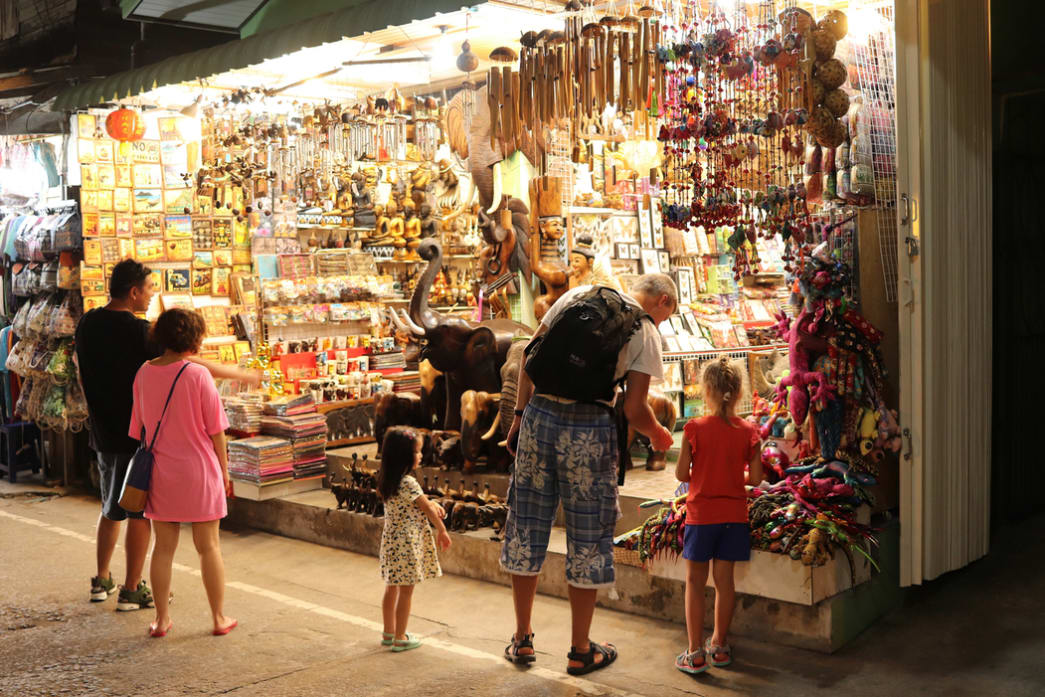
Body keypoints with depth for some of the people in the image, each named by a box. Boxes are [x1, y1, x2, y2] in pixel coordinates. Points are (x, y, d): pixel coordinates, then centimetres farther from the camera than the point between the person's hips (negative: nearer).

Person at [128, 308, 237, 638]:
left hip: (161, 473, 4)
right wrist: (224, 471, 3)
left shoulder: (144, 373, -1)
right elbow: (216, 431, -9)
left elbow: (138, 429, 7)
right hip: (199, 470, -3)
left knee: (164, 546, 13)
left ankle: (161, 619, 19)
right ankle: (219, 617, 16)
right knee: (209, 546, 8)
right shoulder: (198, 375, -14)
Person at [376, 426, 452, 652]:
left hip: (391, 539, 9)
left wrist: (432, 504, 0)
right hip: (407, 543, -9)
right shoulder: (408, 483, -22)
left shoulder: (386, 480, 5)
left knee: (392, 588, 18)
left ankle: (389, 633, 29)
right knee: (406, 591, 3)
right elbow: (427, 509, -12)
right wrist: (442, 531, 1)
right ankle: (400, 638, 11)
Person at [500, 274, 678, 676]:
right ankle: (581, 651, 21)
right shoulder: (645, 332, 1)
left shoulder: (576, 296, 12)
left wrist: (520, 413, 13)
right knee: (587, 538, 10)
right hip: (589, 430, -4)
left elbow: (529, 358, 8)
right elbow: (634, 409, -5)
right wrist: (657, 435, 15)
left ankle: (522, 640, 25)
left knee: (527, 526, 14)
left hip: (539, 414, 4)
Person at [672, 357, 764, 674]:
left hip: (701, 514, -2)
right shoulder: (748, 432, -5)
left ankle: (695, 653, 7)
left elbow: (681, 474, -5)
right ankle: (720, 645, 24)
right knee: (724, 581, 12)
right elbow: (755, 478, -1)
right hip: (734, 514, 3)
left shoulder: (694, 429, -11)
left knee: (695, 582, 6)